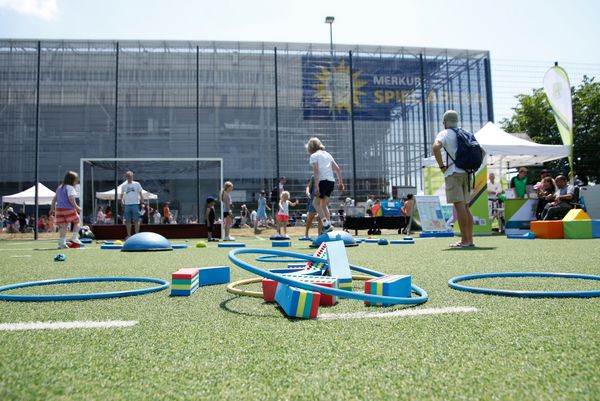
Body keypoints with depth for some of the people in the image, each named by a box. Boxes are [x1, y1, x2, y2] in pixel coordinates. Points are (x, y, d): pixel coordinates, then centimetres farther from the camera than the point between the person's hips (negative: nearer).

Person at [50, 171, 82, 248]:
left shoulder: (60, 187, 19)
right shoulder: (70, 187, -7)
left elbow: (54, 198, 21)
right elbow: (71, 198, -18)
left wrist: (52, 208, 24)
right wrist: (76, 207, -16)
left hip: (59, 208, 7)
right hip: (68, 208, -7)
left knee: (63, 225, 6)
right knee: (77, 221, 9)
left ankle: (62, 241, 1)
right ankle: (74, 238, -1)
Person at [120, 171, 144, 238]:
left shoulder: (137, 184, 4)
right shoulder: (124, 185, 10)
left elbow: (140, 193, 3)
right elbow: (122, 195, 17)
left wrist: (142, 200, -6)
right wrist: (122, 201, 5)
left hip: (135, 204, -2)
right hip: (127, 205, 3)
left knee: (136, 220, -4)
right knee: (128, 220, 4)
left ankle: (137, 234, -2)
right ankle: (129, 235, 9)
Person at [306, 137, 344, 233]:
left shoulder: (314, 156, 2)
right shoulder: (327, 154, 21)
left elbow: (316, 170, -12)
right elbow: (337, 169, 15)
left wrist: (316, 186, -16)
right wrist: (340, 182, 16)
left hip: (323, 181, -6)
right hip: (332, 181, 6)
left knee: (316, 203, 5)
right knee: (324, 204, 16)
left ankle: (326, 224, -7)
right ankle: (328, 224, 7)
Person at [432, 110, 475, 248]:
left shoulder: (444, 134, -1)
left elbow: (436, 147, -21)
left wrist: (441, 166, -13)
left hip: (453, 173, -7)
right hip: (466, 173, 7)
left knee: (459, 206, -11)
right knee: (465, 207, 10)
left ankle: (464, 240, -13)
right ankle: (470, 240, 12)